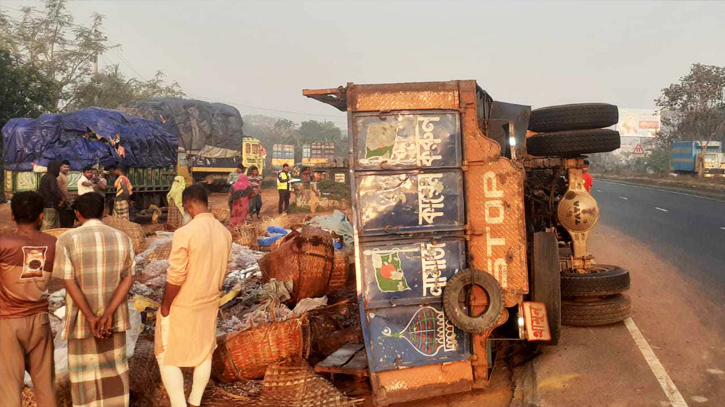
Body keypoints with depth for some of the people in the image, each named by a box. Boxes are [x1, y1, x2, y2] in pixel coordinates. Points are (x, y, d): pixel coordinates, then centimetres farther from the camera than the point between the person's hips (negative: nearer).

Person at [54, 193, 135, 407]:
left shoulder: (67, 239, -12)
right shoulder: (122, 238, -4)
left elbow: (69, 282, -17)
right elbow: (128, 278, -10)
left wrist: (90, 318, -16)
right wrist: (108, 313, -15)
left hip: (82, 317, -2)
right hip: (115, 316, 3)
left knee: (85, 369, 12)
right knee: (115, 367, 17)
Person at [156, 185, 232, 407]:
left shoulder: (185, 233, -24)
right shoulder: (224, 232, -4)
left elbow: (175, 277, -22)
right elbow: (221, 271, 5)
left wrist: (165, 306, -9)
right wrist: (210, 294, 17)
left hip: (182, 306, -6)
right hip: (209, 303, 7)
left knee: (167, 358, 9)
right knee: (204, 353, 19)